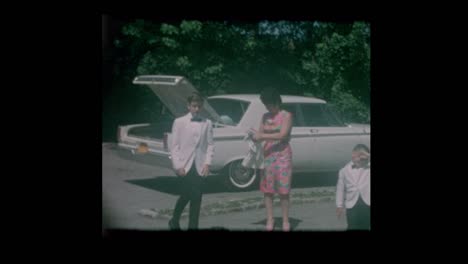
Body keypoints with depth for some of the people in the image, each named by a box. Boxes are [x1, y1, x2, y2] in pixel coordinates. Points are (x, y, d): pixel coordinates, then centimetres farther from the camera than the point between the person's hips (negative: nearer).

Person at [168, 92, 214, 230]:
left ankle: (193, 226, 11)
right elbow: (174, 145, -1)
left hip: (199, 167, 2)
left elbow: (210, 145, 6)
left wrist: (207, 163, -5)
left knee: (196, 197, 1)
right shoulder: (179, 122, 1)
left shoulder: (207, 123, 6)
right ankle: (174, 222, 24)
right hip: (184, 167, -2)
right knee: (186, 195, 1)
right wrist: (178, 166, -7)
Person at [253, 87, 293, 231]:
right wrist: (254, 135, -14)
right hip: (267, 155, 4)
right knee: (267, 189, 4)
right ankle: (270, 220, 12)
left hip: (282, 155, -4)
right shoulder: (265, 116, 10)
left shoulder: (286, 115, -4)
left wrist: (262, 136, -20)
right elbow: (261, 133, 9)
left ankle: (285, 221, 8)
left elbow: (283, 135, -16)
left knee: (283, 190, -1)